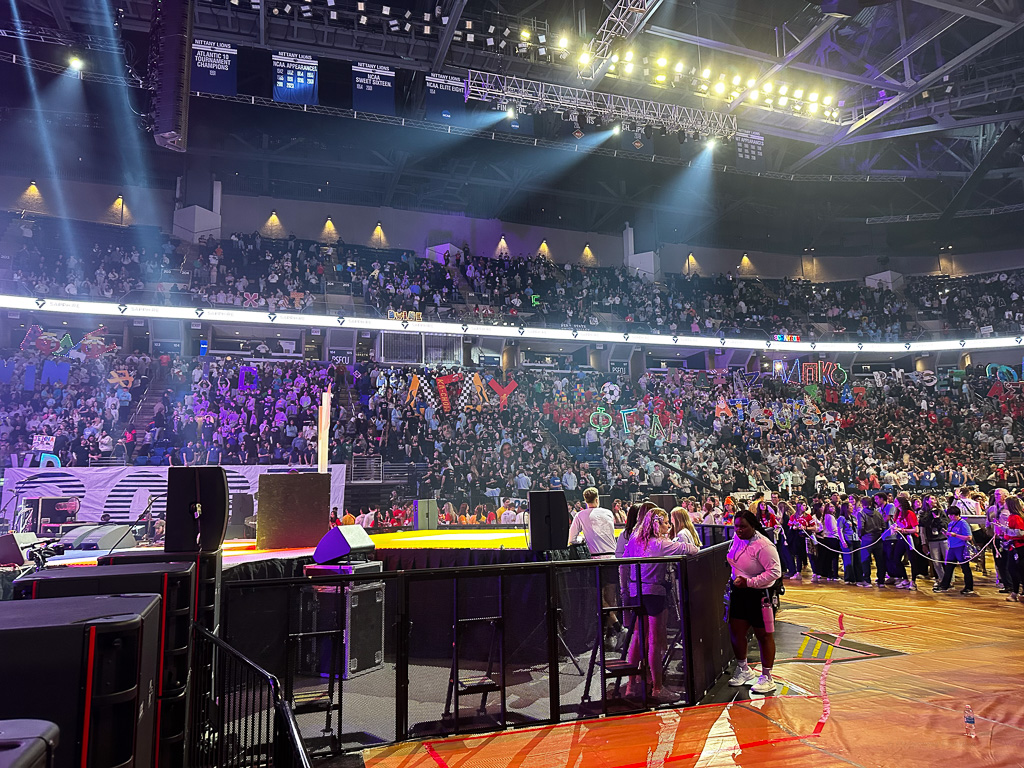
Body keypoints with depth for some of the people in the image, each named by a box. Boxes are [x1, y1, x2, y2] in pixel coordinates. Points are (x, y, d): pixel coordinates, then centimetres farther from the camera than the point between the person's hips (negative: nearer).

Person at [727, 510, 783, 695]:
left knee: (764, 635, 7)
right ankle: (744, 670, 33)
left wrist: (749, 582, -26)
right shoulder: (737, 539, -1)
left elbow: (775, 571, -25)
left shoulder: (763, 546, -24)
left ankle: (766, 678, 21)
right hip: (739, 592, 7)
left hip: (761, 595, -7)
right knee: (736, 632, 12)